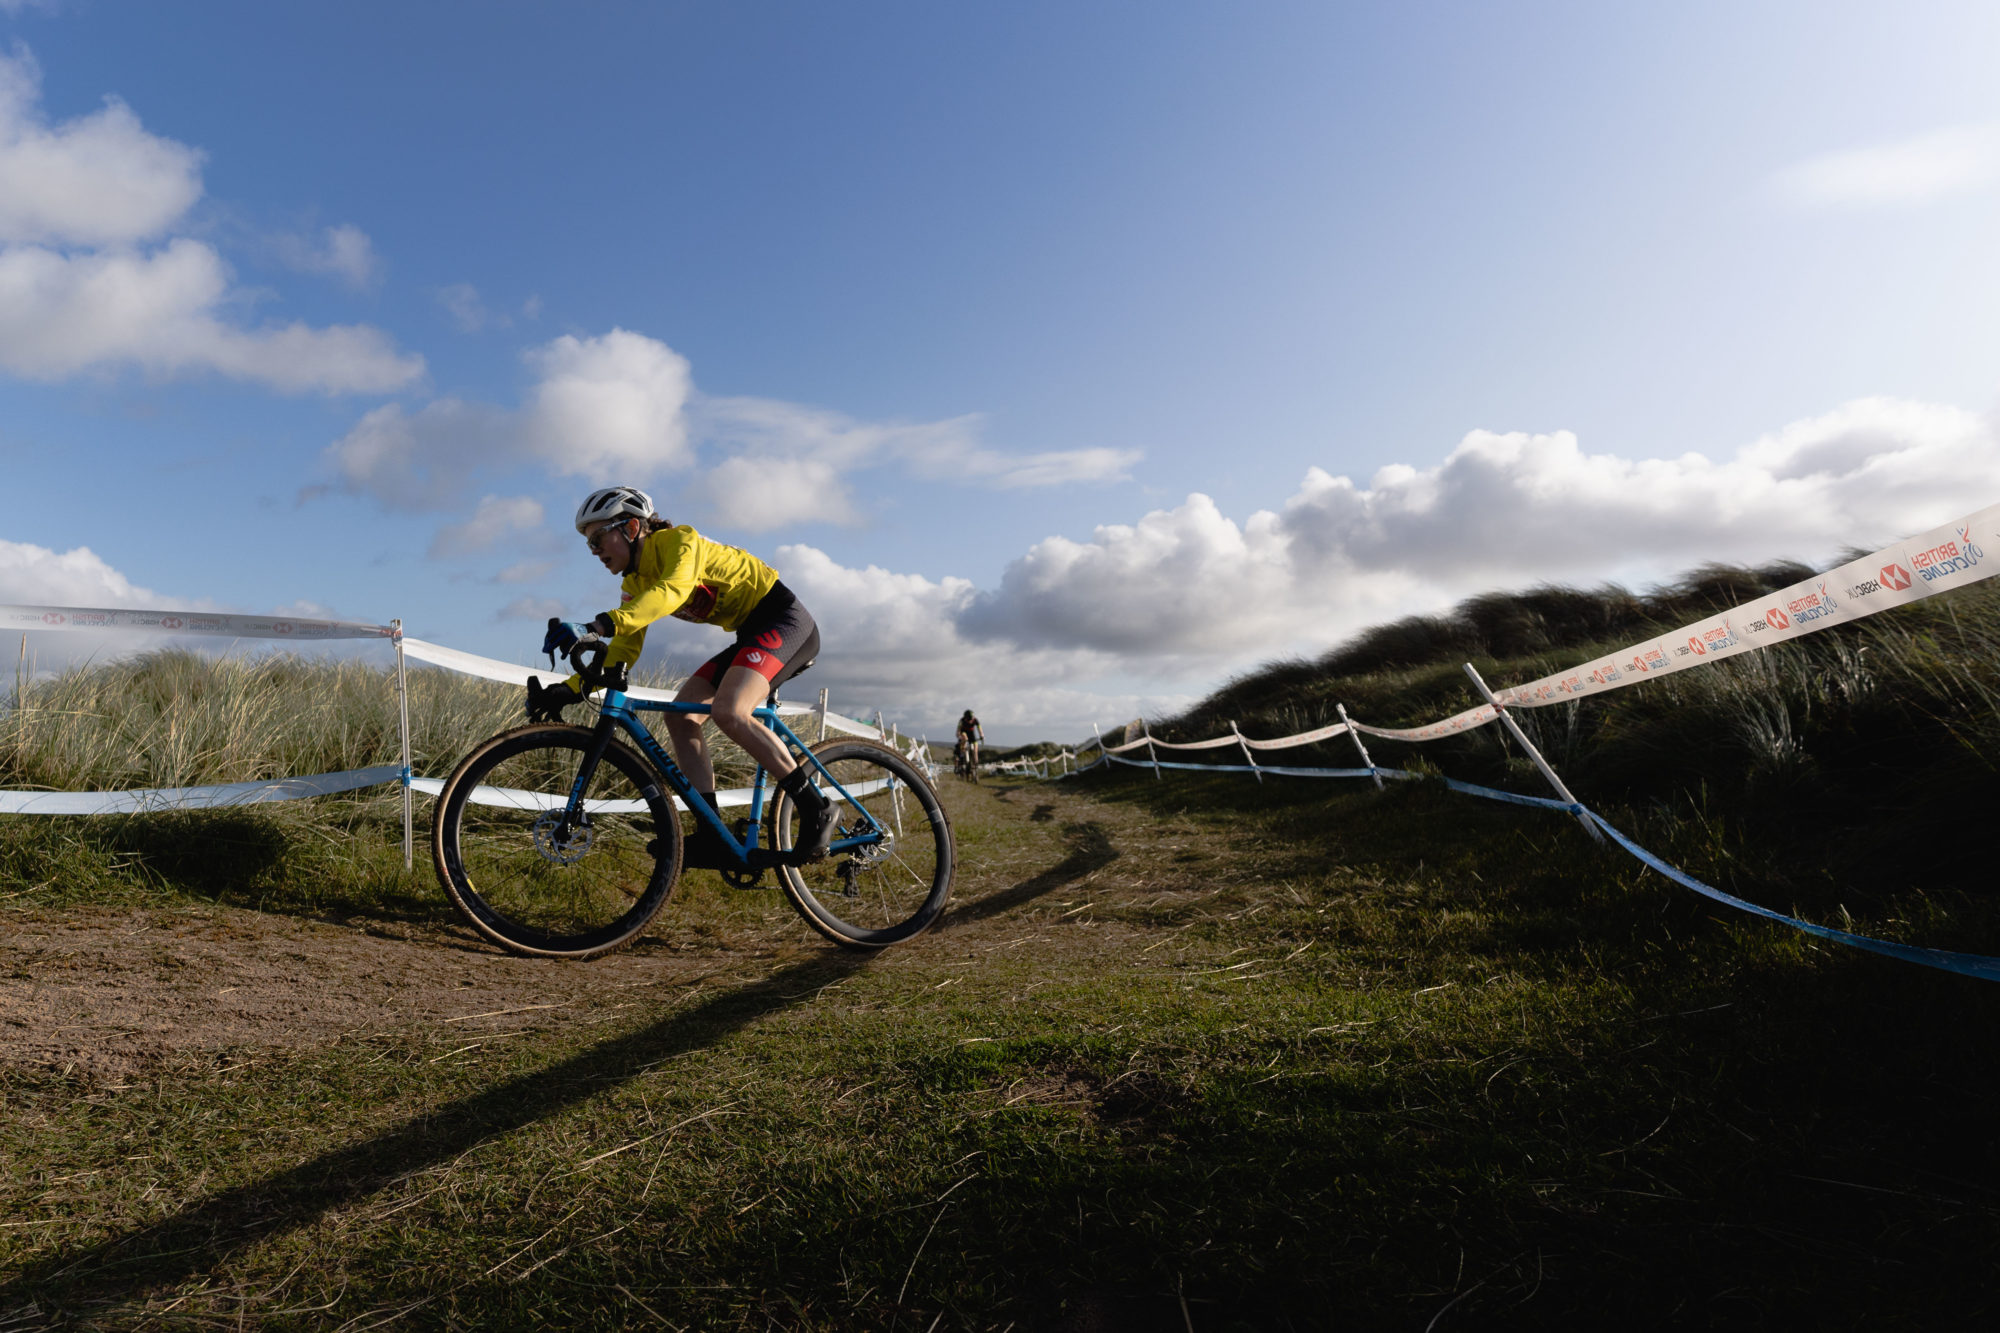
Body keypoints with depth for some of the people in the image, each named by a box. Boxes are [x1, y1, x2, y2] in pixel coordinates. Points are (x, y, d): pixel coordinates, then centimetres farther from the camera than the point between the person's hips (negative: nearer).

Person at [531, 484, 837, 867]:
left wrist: (599, 624, -50)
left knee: (727, 711, -30)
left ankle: (814, 806, -18)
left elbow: (670, 592, -38)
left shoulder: (679, 540, -16)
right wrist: (570, 689, -10)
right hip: (752, 635, 9)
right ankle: (713, 840, -5)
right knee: (680, 717, -5)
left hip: (785, 619, -9)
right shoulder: (635, 584, 10)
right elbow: (622, 653, 4)